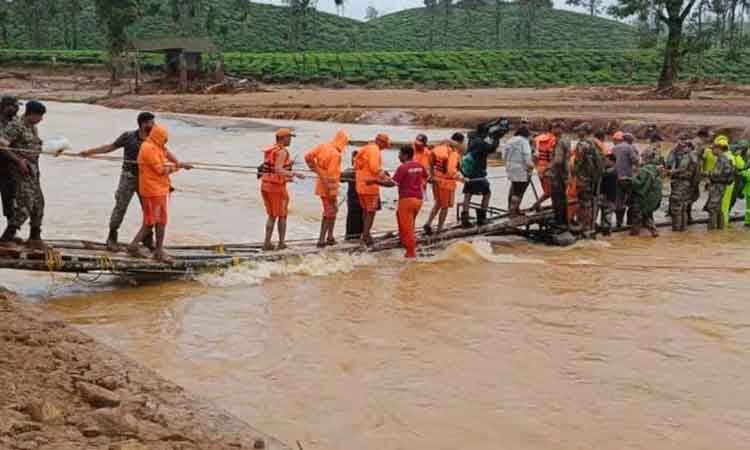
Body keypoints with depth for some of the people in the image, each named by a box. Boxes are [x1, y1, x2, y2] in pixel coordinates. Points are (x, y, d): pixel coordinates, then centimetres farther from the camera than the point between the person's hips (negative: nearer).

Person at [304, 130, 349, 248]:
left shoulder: (323, 147, 1)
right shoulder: (336, 154, -21)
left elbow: (308, 157, 2)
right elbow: (332, 175, -23)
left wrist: (315, 169, 11)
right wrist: (333, 193, -18)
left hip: (321, 184, 8)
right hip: (328, 187, -8)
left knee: (333, 210, 20)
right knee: (329, 213, 4)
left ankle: (330, 237, 24)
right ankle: (321, 240, 5)